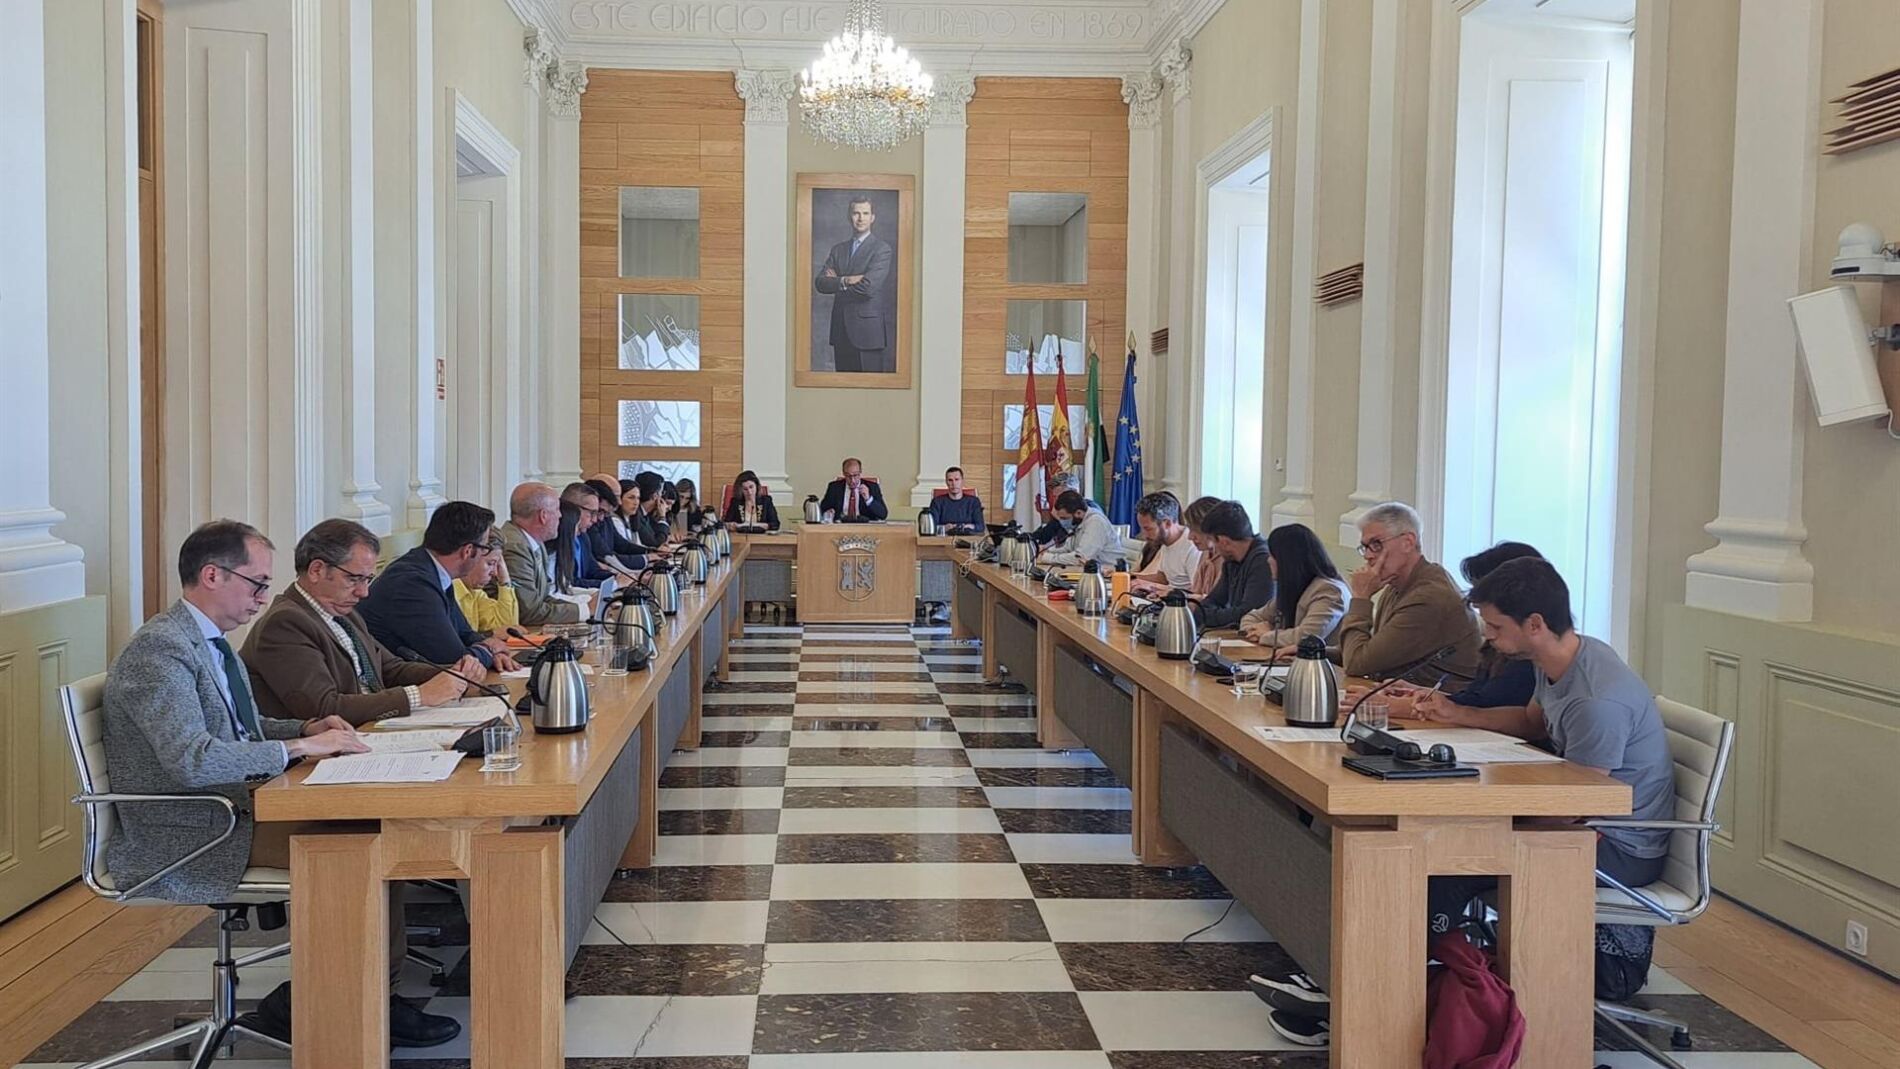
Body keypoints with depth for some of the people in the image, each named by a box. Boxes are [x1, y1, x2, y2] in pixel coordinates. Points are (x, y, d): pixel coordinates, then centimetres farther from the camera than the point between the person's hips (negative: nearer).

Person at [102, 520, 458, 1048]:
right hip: (184, 839, -9)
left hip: (233, 807, 10)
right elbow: (192, 760, -30)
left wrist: (306, 727, 7)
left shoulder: (213, 640, 13)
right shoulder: (158, 650, -19)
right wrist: (299, 746, -23)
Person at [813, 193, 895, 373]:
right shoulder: (838, 249, 15)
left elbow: (868, 287, -16)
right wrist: (845, 281, -14)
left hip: (868, 330, -5)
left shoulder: (882, 248, -3)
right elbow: (819, 283, 3)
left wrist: (835, 283, -3)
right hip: (841, 330, 5)